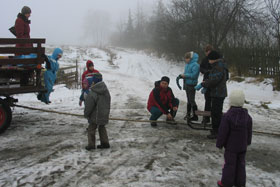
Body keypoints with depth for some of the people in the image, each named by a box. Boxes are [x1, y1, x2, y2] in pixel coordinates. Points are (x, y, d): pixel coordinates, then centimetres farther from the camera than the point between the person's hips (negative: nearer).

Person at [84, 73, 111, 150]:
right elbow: (108, 103, 12)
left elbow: (89, 106, -15)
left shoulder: (93, 93, -20)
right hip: (104, 115, 7)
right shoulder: (106, 91, 3)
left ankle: (91, 144, 6)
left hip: (95, 116, -7)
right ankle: (105, 143, 22)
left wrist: (86, 114, 0)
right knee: (102, 128, 19)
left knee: (91, 129, 5)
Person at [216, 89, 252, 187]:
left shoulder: (227, 116, -21)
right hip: (243, 146, 5)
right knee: (240, 164, 15)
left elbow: (223, 132, -16)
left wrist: (219, 143, -4)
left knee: (229, 164, 4)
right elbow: (249, 132, 8)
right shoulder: (247, 116, -2)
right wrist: (247, 142, 23)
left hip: (231, 146, -5)